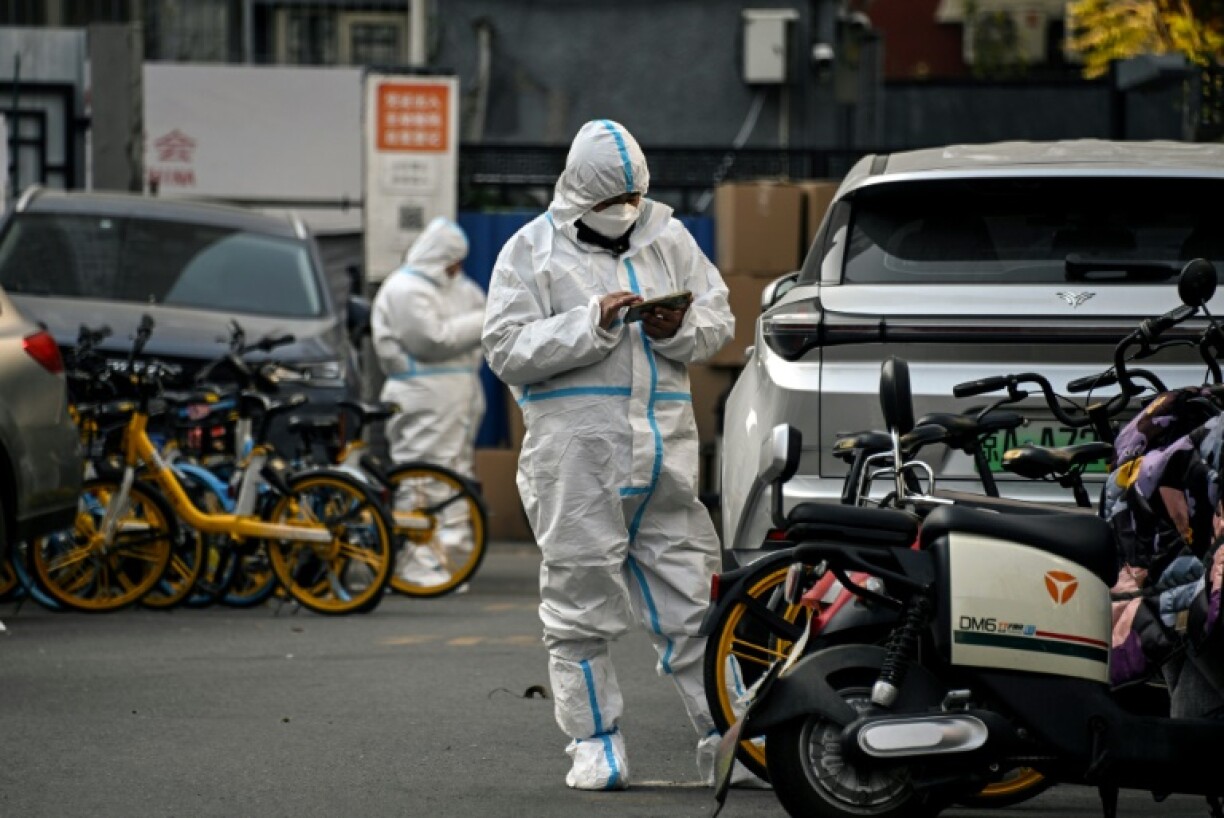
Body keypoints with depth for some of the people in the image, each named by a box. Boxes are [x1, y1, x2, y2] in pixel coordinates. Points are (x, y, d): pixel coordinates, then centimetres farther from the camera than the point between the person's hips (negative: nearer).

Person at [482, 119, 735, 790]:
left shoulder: (668, 238, 15)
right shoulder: (532, 250, 3)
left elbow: (719, 320, 16)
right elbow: (506, 349, -6)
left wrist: (681, 327, -7)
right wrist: (590, 324, -16)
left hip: (664, 447, 3)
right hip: (575, 451, -3)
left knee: (689, 596, 2)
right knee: (582, 602, -1)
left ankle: (723, 734, 6)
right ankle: (595, 743, 6)